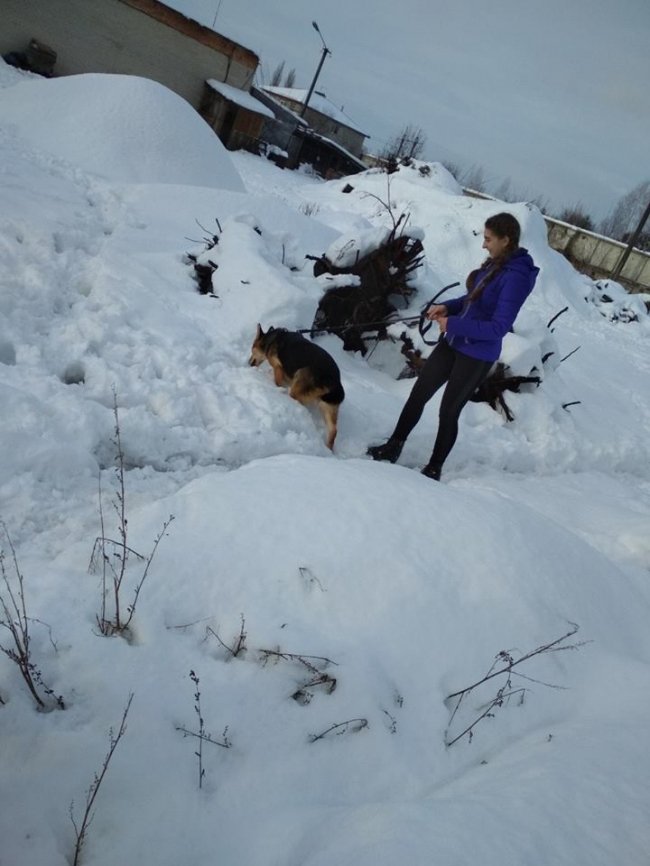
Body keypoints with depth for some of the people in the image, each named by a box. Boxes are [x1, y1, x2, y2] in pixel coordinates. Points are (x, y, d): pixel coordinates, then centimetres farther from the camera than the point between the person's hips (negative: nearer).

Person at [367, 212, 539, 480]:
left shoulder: (516, 277, -22)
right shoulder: (494, 264, 4)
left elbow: (498, 327, -24)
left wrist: (452, 324, -21)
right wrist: (447, 307, -1)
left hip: (477, 357, -8)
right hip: (453, 343, 8)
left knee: (449, 410, 6)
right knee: (418, 394, 12)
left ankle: (434, 469, 27)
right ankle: (393, 447, 30)